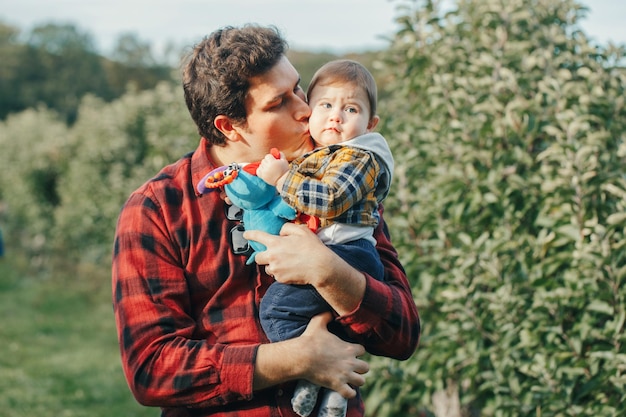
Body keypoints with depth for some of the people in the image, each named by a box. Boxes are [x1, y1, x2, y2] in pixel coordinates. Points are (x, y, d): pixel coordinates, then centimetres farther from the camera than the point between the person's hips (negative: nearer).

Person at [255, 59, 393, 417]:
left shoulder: (358, 158, -4)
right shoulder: (314, 156, 22)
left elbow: (330, 200, -24)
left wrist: (283, 177, -17)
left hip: (347, 254, -10)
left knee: (278, 305, -18)